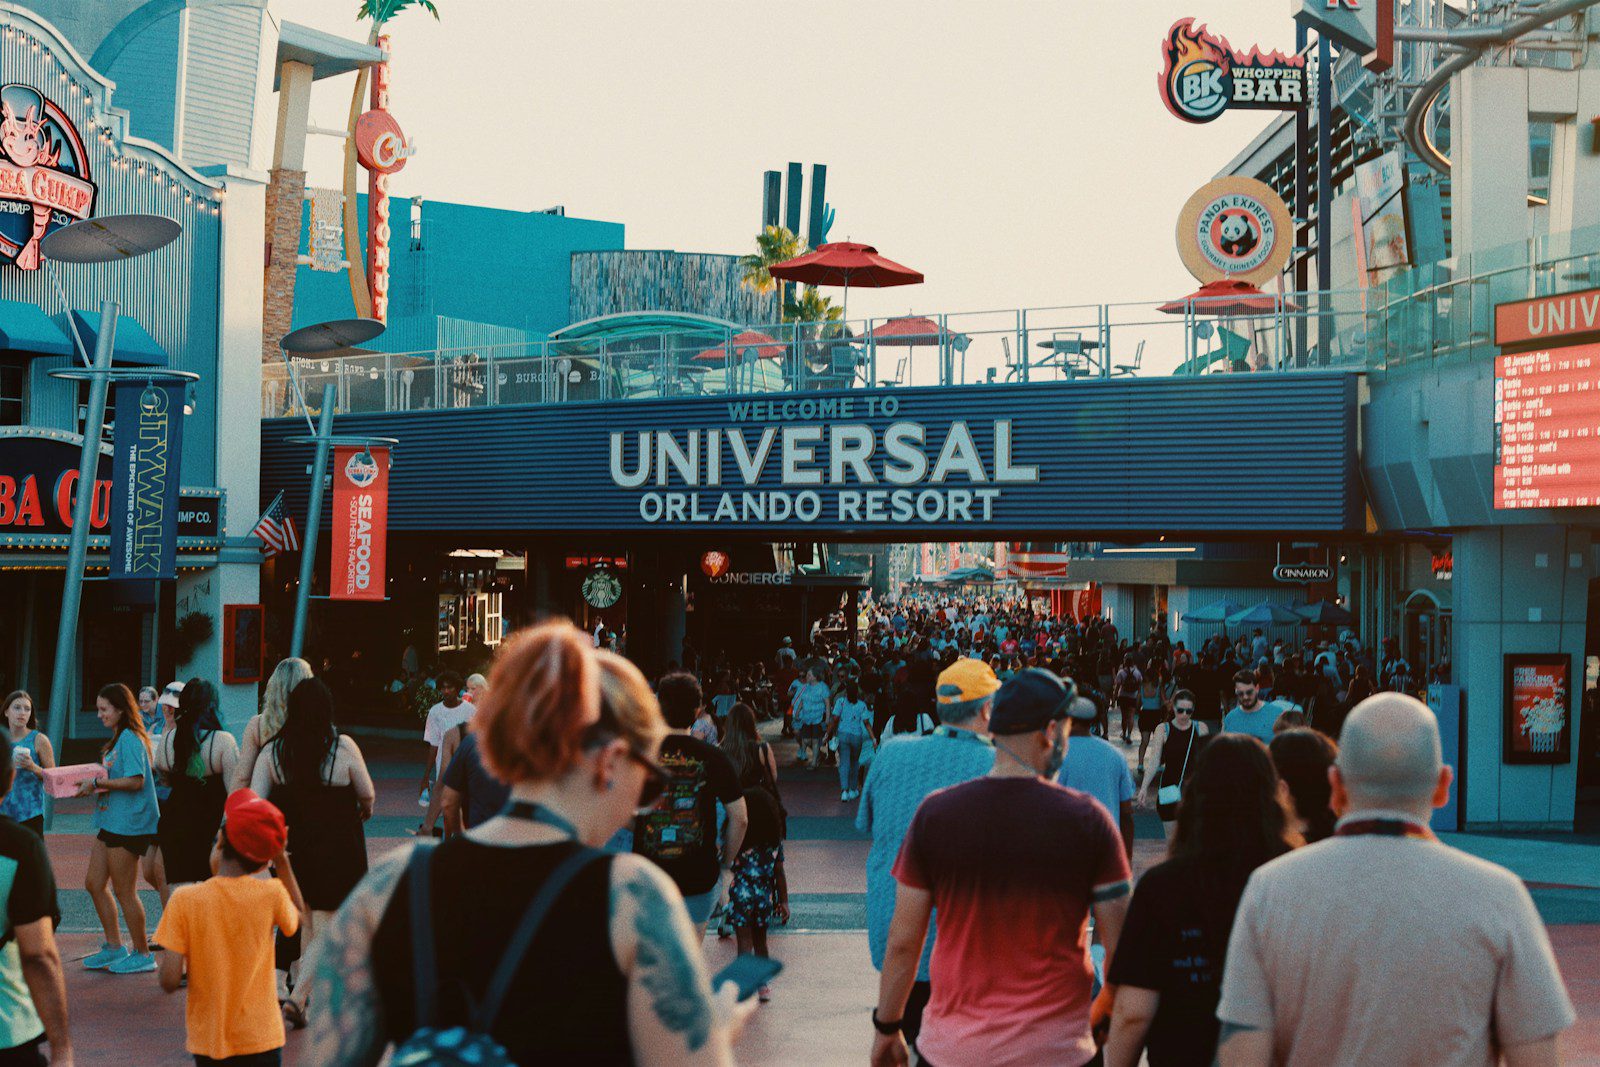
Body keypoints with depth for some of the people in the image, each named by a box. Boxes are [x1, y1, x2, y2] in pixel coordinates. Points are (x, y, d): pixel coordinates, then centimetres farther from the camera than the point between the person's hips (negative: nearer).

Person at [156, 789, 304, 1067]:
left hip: (207, 1041, 0)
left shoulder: (185, 900, -13)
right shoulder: (271, 893, -11)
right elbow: (296, 920, 13)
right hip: (261, 1039, 0)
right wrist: (282, 863, 11)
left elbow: (169, 981, -13)